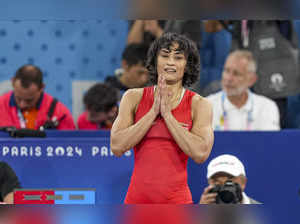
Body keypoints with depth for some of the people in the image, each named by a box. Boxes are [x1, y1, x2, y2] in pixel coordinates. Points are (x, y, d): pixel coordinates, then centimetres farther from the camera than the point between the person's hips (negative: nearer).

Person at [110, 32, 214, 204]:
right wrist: (153, 111, -10)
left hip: (176, 200, -2)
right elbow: (117, 146, -5)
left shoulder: (198, 104, 1)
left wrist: (167, 113, -10)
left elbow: (201, 153, -13)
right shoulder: (134, 97, 6)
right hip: (137, 195, 2)